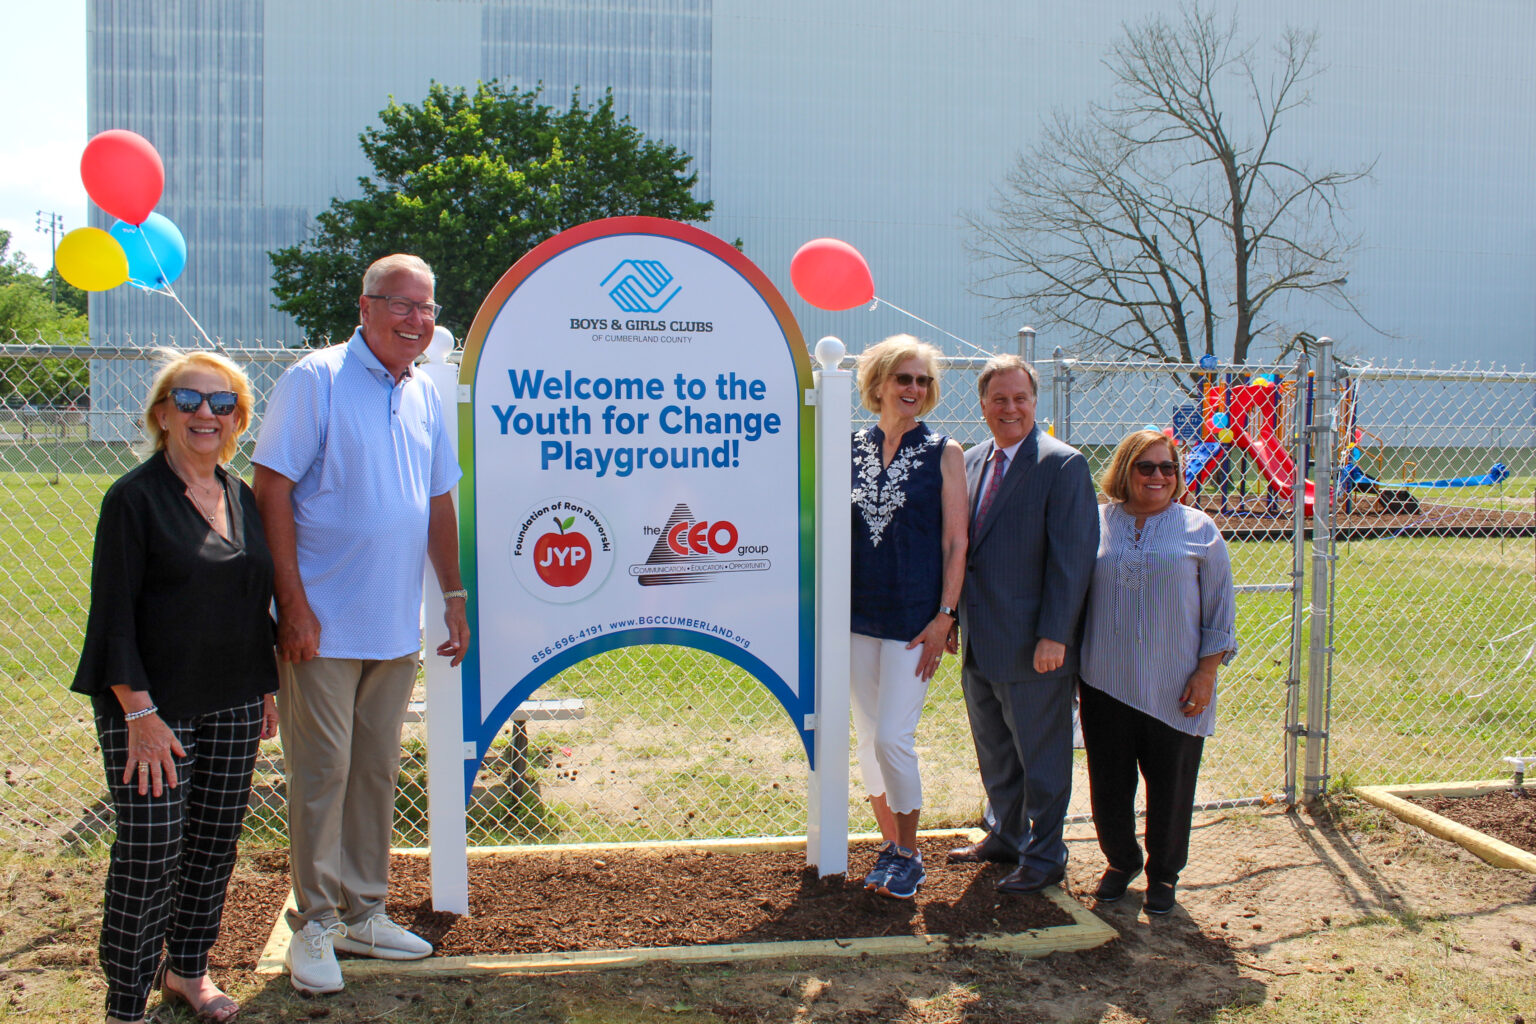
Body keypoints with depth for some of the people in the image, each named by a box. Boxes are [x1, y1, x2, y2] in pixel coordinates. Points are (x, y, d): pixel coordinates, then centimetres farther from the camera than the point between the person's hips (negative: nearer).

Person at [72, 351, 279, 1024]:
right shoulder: (134, 497, -9)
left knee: (215, 843, 13)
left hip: (233, 705, 6)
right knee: (149, 855, -3)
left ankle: (187, 970, 31)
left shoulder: (243, 498, 9)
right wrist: (139, 714, -17)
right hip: (152, 707, -6)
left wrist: (266, 688, 13)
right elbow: (112, 615, -12)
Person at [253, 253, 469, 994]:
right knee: (322, 772, 0)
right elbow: (273, 489, -12)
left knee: (377, 771, 13)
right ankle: (314, 925, 15)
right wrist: (293, 602, -16)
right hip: (323, 625, -6)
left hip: (397, 627, 6)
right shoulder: (315, 379, -8)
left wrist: (454, 595, 15)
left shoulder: (425, 396, 12)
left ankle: (362, 913, 26)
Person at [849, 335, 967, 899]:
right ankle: (889, 843, 26)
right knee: (868, 737, 10)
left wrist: (944, 617, -10)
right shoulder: (852, 447, 7)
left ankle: (908, 854, 11)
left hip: (914, 617, -4)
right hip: (858, 614, 4)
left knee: (893, 738, -8)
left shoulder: (944, 452, -2)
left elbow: (955, 541, -3)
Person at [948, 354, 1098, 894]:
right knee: (994, 749, 20)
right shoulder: (970, 462, 9)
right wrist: (952, 616, 11)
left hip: (1032, 644, -7)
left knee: (1041, 754, 7)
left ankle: (1044, 856, 22)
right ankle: (1006, 835, 38)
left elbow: (1072, 557, -15)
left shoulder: (1062, 465, -11)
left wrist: (1054, 636, -19)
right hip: (979, 642, 7)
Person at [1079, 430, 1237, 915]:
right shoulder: (1095, 524, 4)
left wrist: (1206, 672, -4)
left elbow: (1219, 611, 4)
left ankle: (1163, 873, 27)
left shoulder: (1198, 529, 2)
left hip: (1174, 691, -1)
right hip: (1106, 685, 1)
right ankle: (1120, 861, 32)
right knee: (1109, 783, 9)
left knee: (1170, 787, 6)